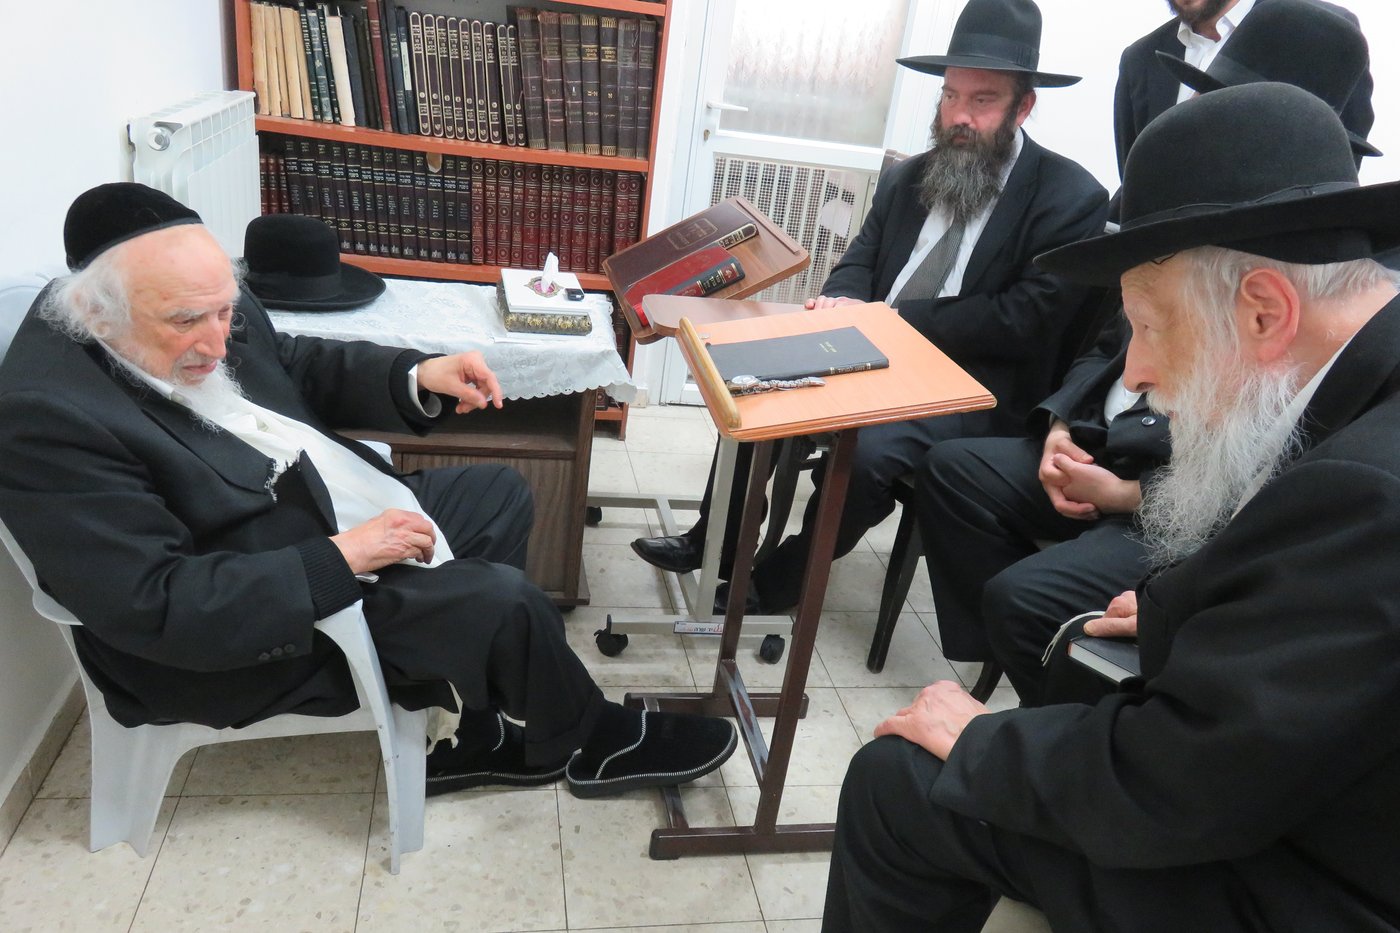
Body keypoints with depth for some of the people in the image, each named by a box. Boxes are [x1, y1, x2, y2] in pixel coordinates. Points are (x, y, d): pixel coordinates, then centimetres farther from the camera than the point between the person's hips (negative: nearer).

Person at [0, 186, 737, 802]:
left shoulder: (197, 309, -5)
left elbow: (302, 366, 10)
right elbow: (159, 607, -29)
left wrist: (417, 377, -8)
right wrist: (342, 557, -29)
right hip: (236, 633, -9)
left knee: (499, 494, 15)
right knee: (503, 603, -17)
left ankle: (457, 729, 17)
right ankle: (594, 743, 16)